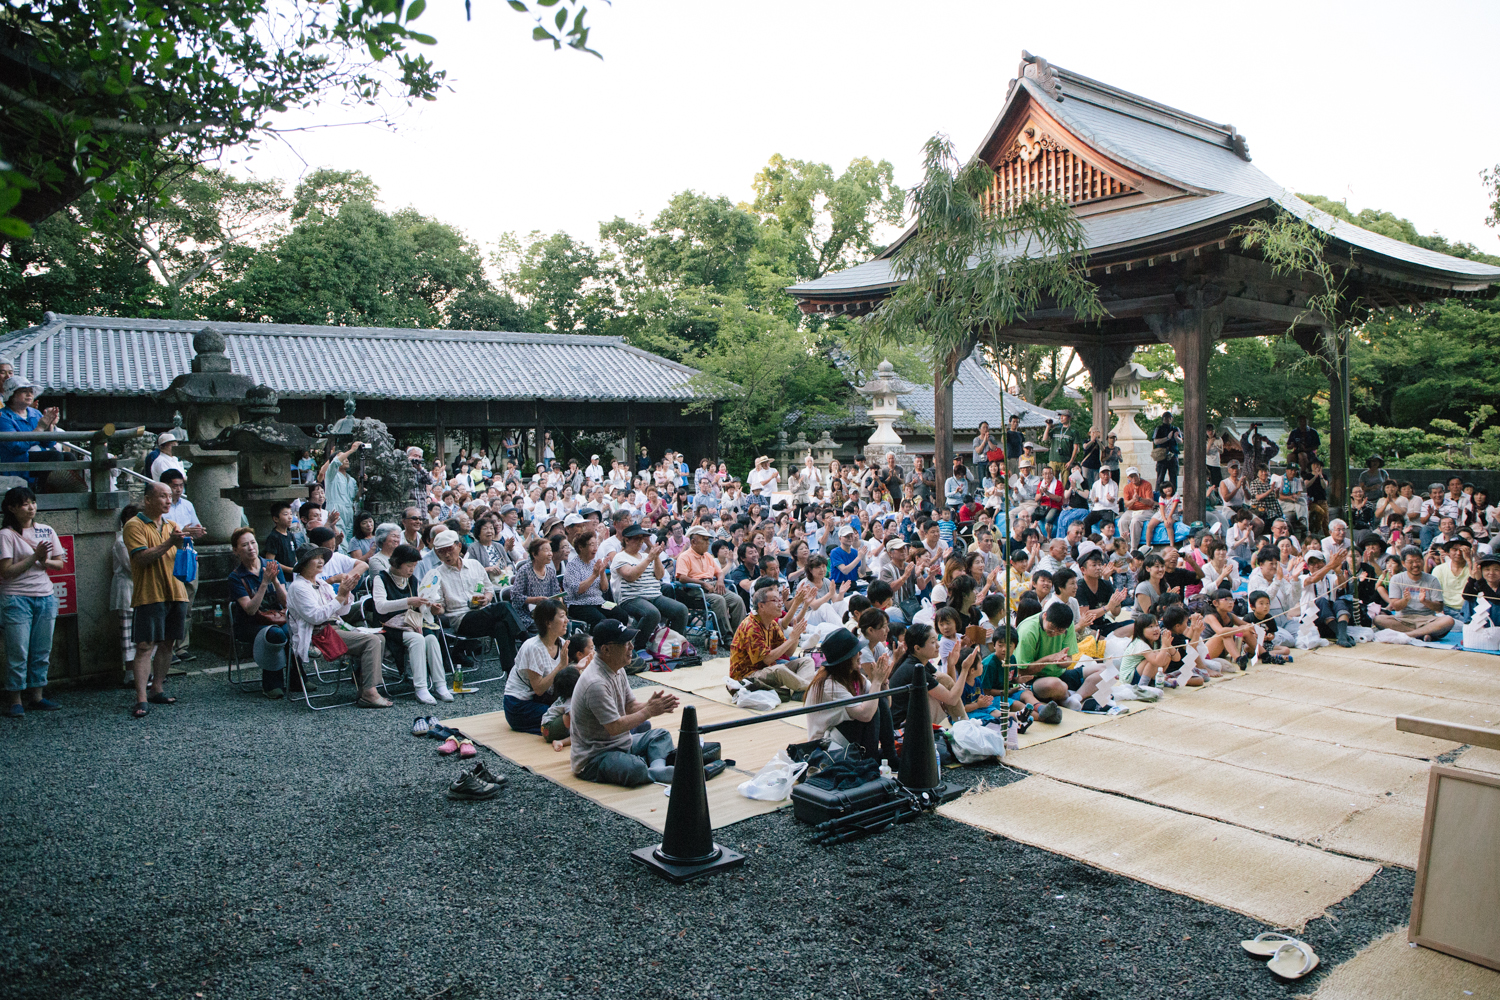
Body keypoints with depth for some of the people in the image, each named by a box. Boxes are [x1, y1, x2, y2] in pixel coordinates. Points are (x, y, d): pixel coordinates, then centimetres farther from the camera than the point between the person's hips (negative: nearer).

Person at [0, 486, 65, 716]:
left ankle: (37, 696, 17)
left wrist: (45, 562, -11)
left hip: (45, 597, 5)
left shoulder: (47, 531, 8)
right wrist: (35, 556, -16)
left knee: (42, 651, 8)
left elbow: (60, 563, 9)